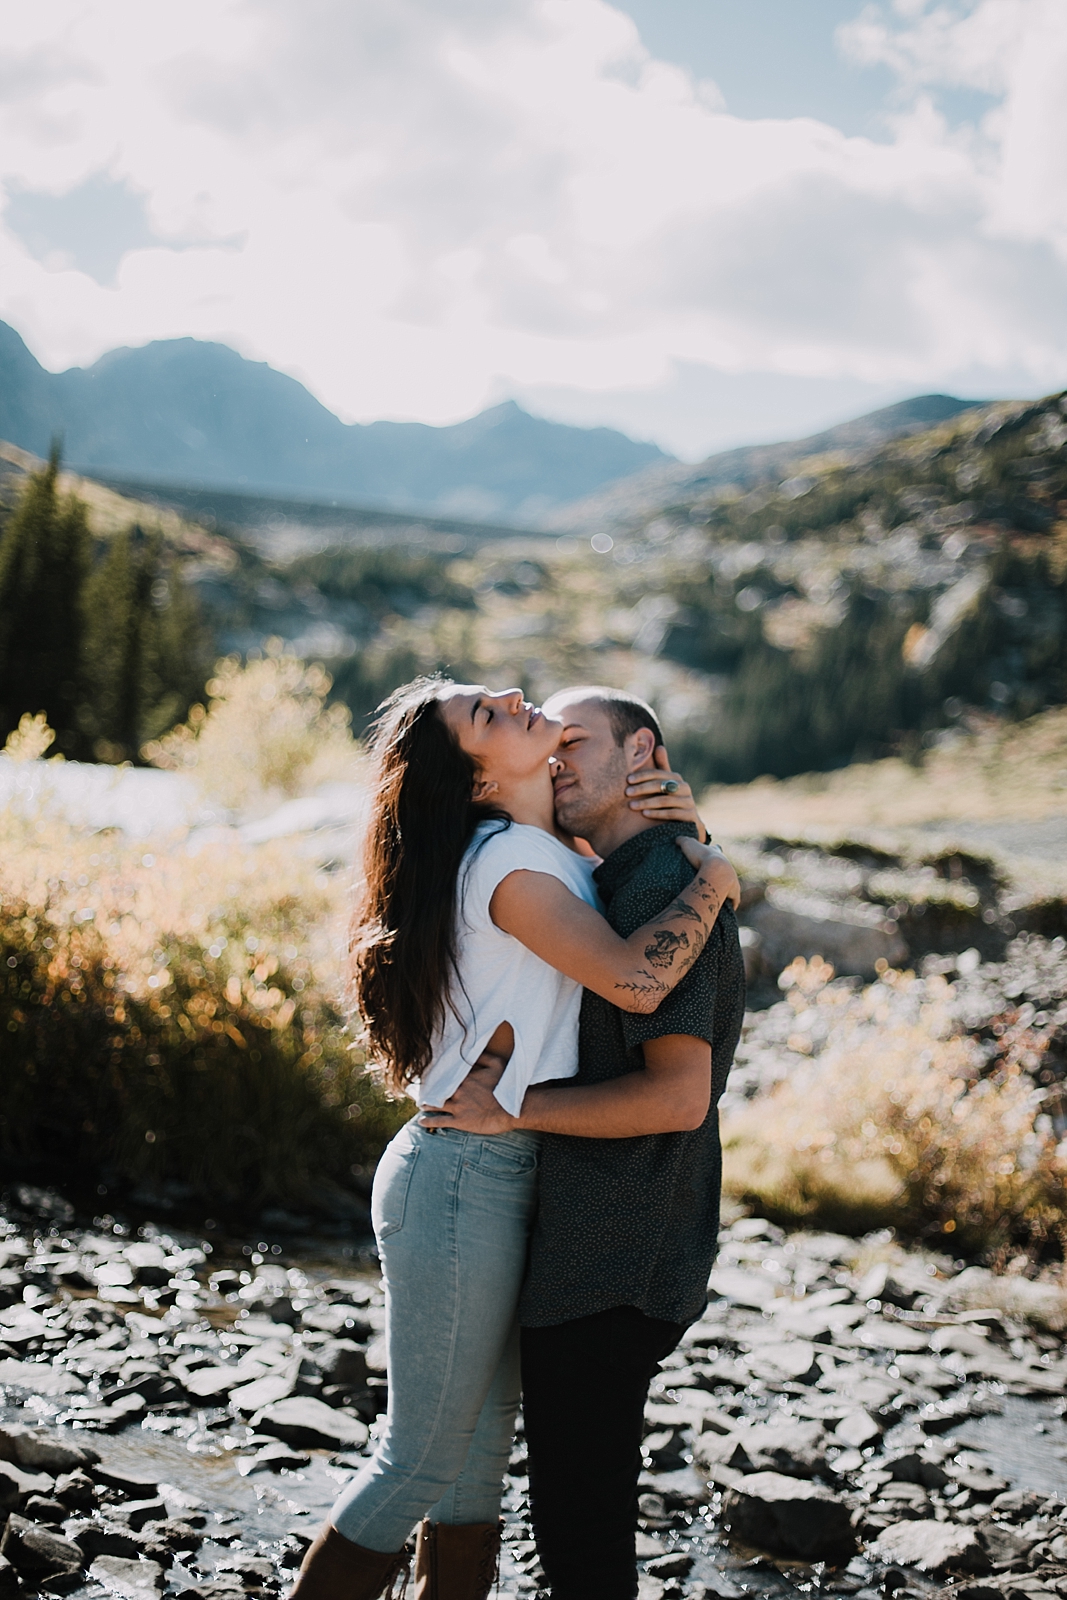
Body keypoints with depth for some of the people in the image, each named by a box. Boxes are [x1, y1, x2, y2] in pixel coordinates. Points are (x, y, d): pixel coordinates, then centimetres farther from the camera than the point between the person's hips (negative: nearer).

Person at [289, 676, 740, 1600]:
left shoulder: (551, 851, 10)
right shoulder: (510, 857, -18)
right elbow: (634, 979, -29)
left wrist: (670, 812, 4)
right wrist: (711, 880, -13)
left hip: (494, 1178, 9)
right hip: (465, 1182, -9)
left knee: (483, 1438, 17)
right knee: (420, 1461, 1)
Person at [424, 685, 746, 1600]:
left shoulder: (660, 891, -17)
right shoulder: (621, 885, 15)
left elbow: (679, 1093, -24)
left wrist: (513, 1109, -19)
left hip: (613, 1266, -10)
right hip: (597, 1246, 10)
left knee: (581, 1522, 1)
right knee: (575, 1499, 21)